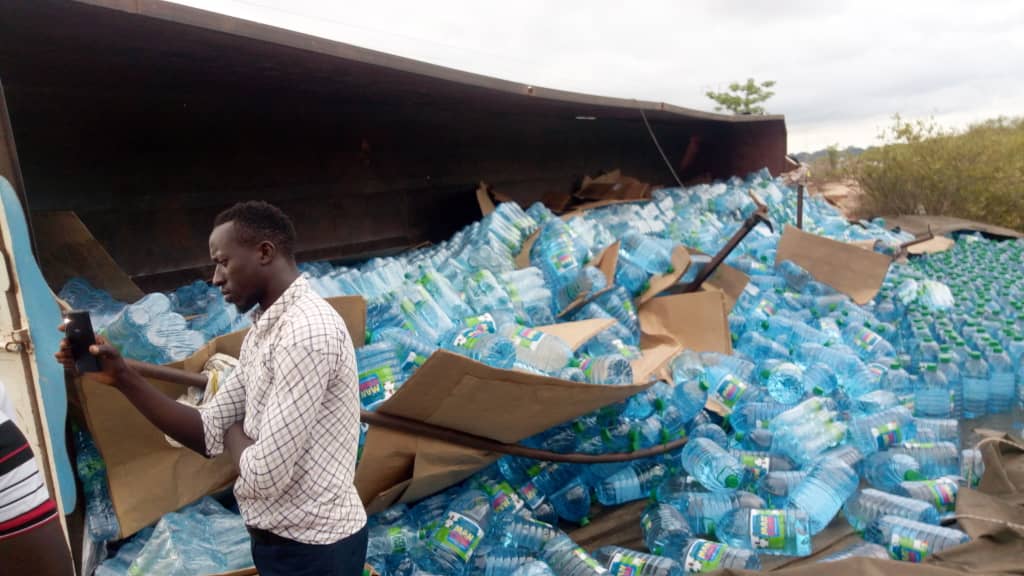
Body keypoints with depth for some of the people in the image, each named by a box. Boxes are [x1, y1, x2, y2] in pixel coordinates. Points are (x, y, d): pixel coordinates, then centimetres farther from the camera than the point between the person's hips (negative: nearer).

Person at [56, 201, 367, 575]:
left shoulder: (306, 331, -25)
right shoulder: (261, 332, 8)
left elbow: (264, 476, -26)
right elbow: (208, 432, 6)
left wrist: (235, 434, -5)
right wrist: (123, 378, -3)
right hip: (282, 539, 9)